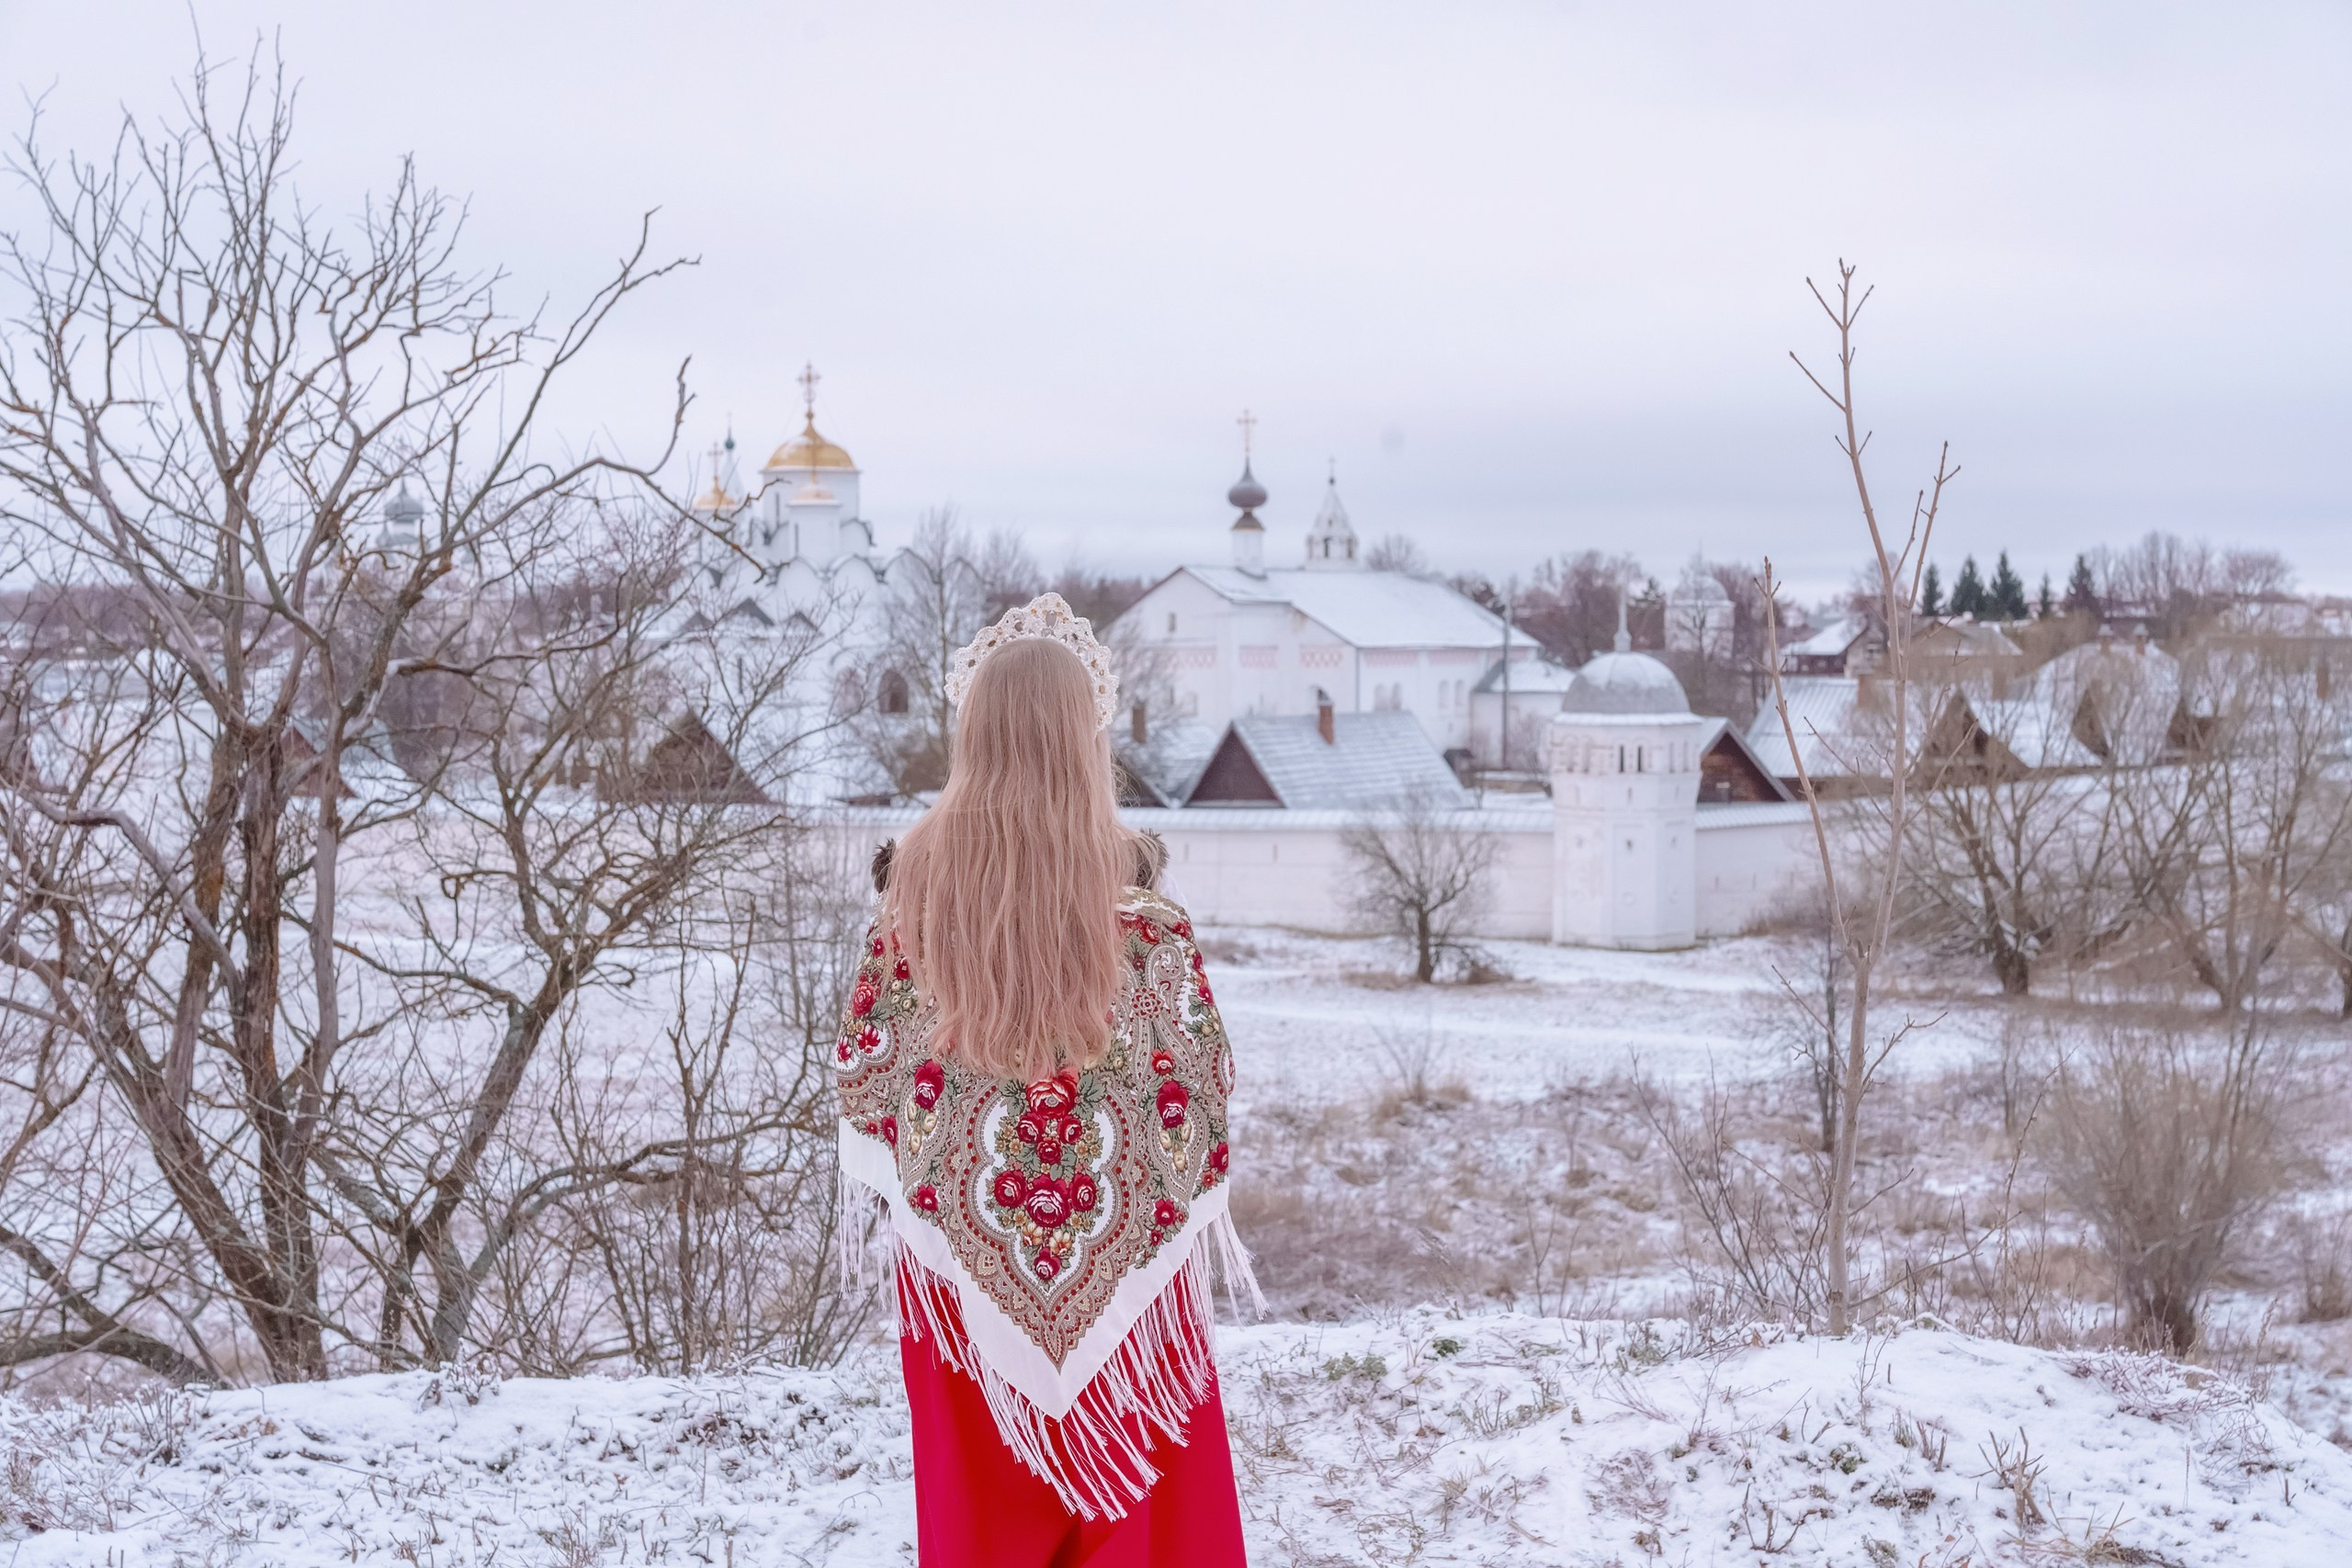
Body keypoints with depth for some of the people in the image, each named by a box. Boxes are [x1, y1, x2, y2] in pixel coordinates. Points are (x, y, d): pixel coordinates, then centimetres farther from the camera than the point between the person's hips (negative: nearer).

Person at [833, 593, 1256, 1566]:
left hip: (962, 1225, 2)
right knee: (1136, 1481, 13)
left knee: (982, 1489, 14)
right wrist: (1198, 1204, 8)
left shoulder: (917, 871, -8)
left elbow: (868, 1051, 0)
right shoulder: (1134, 884, -13)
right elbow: (1195, 1070, -7)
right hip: (1118, 1224, -1)